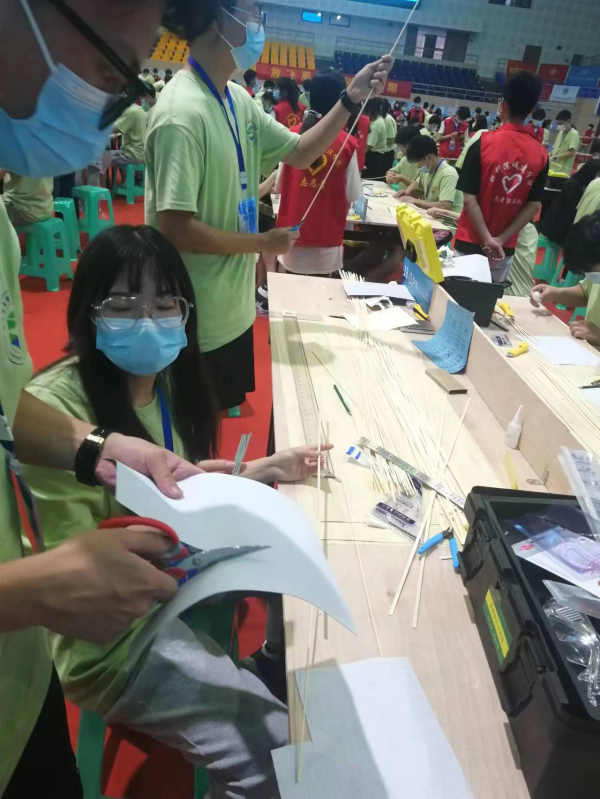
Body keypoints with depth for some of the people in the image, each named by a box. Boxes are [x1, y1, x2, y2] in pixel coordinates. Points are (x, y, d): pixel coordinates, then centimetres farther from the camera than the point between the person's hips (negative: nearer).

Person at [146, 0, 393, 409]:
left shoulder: (238, 100, 6)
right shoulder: (183, 113, -21)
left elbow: (300, 153, 14)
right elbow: (175, 229, -25)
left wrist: (352, 98, 2)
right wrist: (263, 244, -15)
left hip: (232, 309, 8)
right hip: (198, 322, -8)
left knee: (216, 422, 25)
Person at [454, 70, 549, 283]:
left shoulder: (483, 143, -9)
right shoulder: (541, 154, 0)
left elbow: (469, 199, -14)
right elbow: (533, 206, -1)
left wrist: (487, 239, -12)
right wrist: (502, 239, -3)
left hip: (471, 242, -3)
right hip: (505, 249, 3)